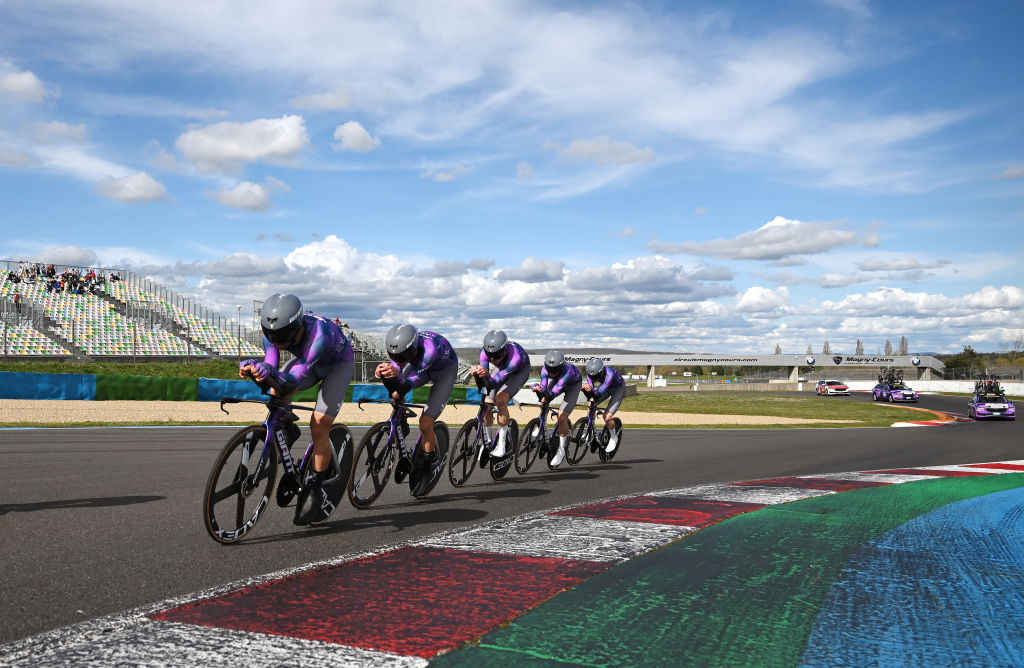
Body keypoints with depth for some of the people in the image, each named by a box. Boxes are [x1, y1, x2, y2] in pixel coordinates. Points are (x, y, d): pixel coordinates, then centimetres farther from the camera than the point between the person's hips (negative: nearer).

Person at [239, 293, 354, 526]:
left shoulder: (318, 334, -43)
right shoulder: (273, 331, -25)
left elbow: (296, 377, -47)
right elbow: (271, 366, -29)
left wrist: (270, 372, -65)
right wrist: (253, 368, -51)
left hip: (339, 364, -6)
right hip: (309, 362, 6)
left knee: (319, 425, -16)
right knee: (276, 394, -18)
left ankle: (318, 488, -4)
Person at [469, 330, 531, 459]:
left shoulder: (515, 356, -43)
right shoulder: (485, 352, -30)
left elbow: (494, 382, -44)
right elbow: (487, 383, -32)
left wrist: (486, 375, -65)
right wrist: (477, 373, -52)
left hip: (521, 370, -4)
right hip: (504, 370, 5)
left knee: (501, 398, -27)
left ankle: (501, 445, -19)